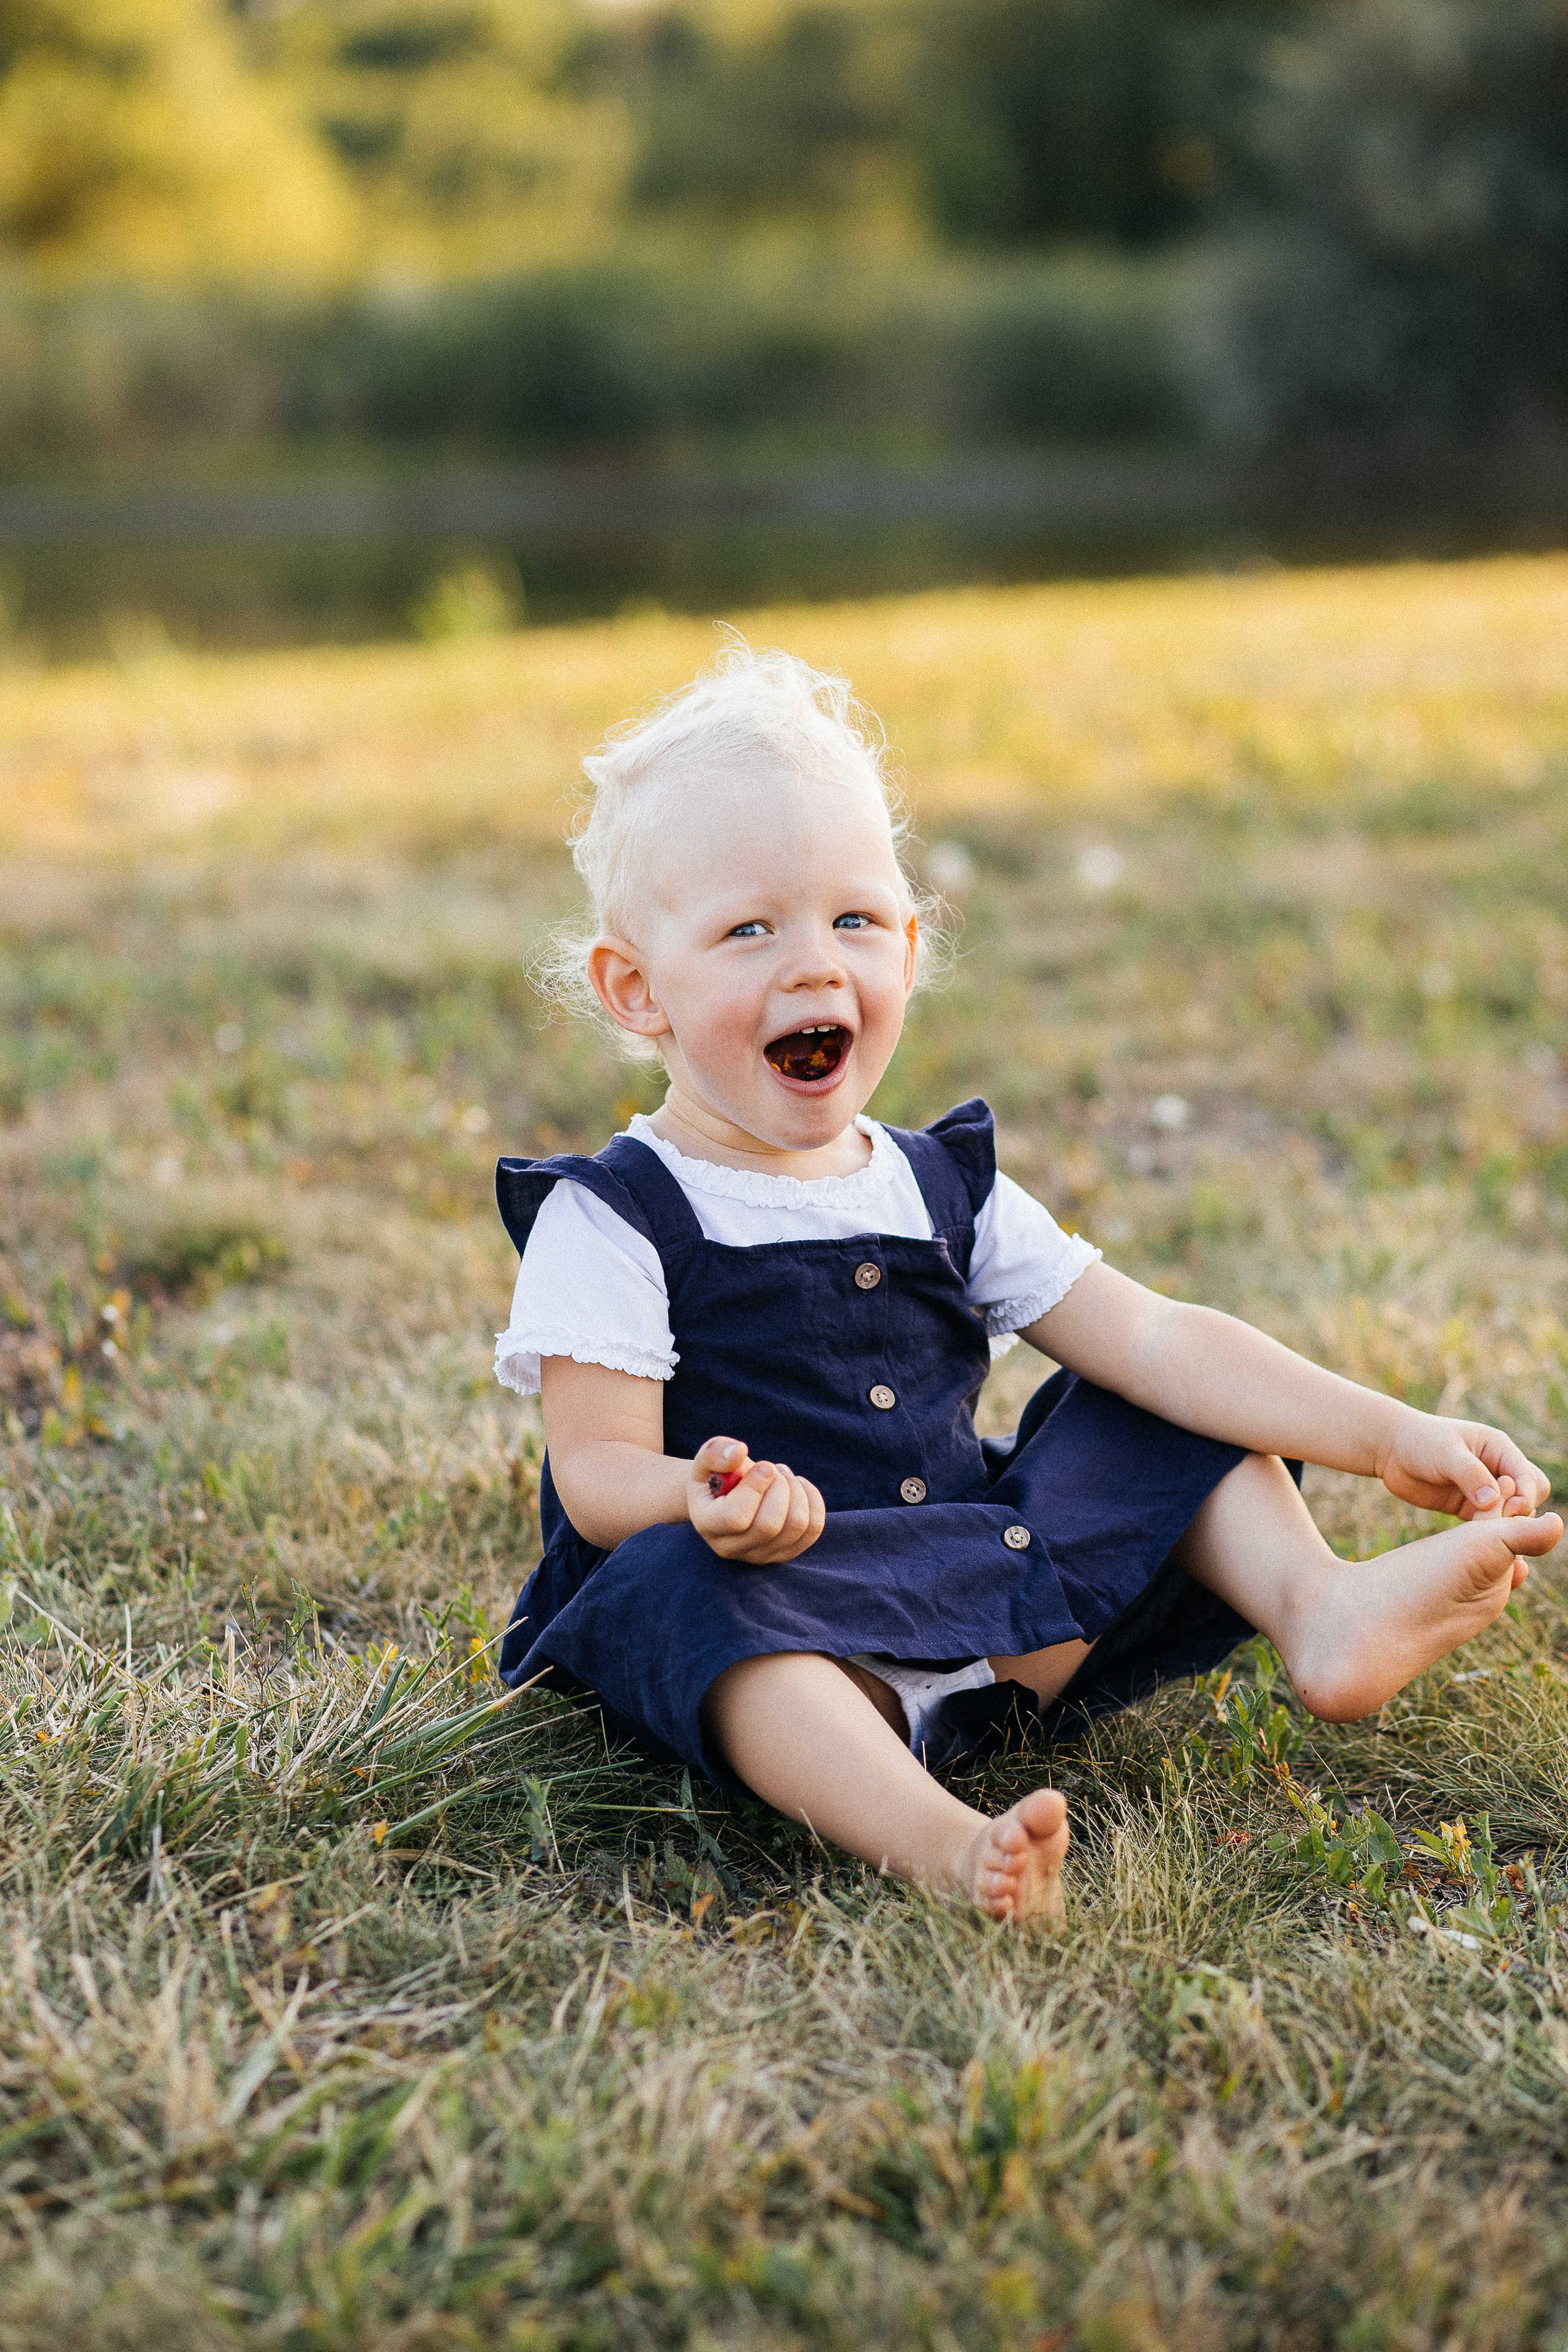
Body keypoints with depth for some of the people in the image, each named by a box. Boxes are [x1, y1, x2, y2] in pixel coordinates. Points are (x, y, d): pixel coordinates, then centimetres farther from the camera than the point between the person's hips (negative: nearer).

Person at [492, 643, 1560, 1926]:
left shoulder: (945, 1191, 10)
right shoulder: (613, 1219, -5)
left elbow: (1154, 1342, 5)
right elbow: (598, 1469, -13)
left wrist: (1389, 1436, -6)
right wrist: (711, 1501, -37)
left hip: (1003, 1627, 6)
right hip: (783, 1644, -5)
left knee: (1166, 1427, 6)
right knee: (679, 1582, -37)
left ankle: (1323, 1612, -10)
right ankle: (939, 1844, -53)